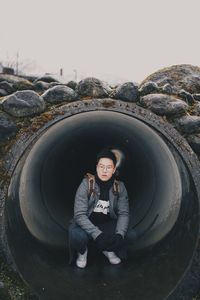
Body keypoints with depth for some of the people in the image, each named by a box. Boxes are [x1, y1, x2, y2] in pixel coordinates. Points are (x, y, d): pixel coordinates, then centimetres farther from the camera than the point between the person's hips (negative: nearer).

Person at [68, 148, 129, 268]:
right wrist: (97, 235, -37)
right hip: (86, 224, -2)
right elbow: (79, 214, -24)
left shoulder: (119, 187, -10)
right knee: (78, 236, -35)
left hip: (107, 224, 3)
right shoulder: (86, 184, -19)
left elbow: (123, 213, -11)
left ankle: (109, 249, 12)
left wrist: (119, 234, -30)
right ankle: (82, 252, 5)